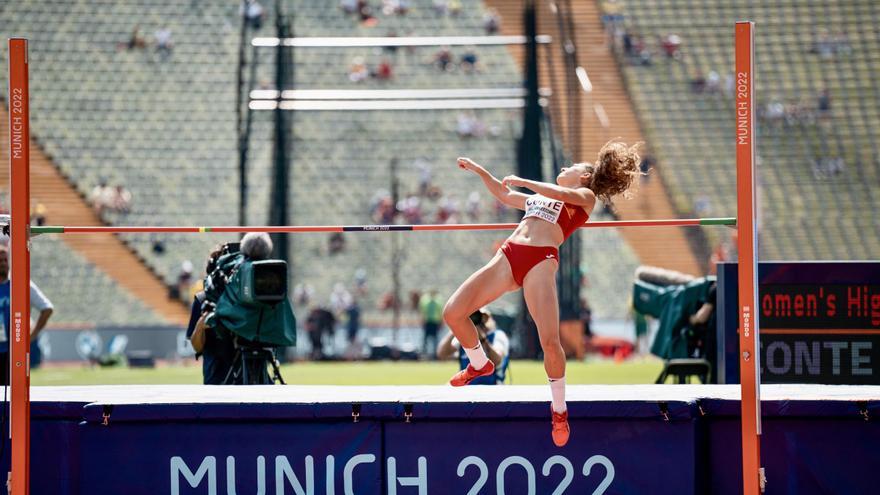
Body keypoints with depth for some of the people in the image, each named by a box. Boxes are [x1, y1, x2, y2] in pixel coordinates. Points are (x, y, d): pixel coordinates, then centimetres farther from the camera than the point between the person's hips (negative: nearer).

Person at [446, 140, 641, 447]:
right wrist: (478, 170, 39)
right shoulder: (540, 197, 33)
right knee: (453, 312, -2)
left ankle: (559, 410, -1)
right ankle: (479, 364, 25)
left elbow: (561, 194, -7)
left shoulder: (586, 197, 14)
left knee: (549, 341, -21)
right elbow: (504, 195, 45)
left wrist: (522, 181, -1)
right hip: (508, 257, 7)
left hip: (541, 260, -6)